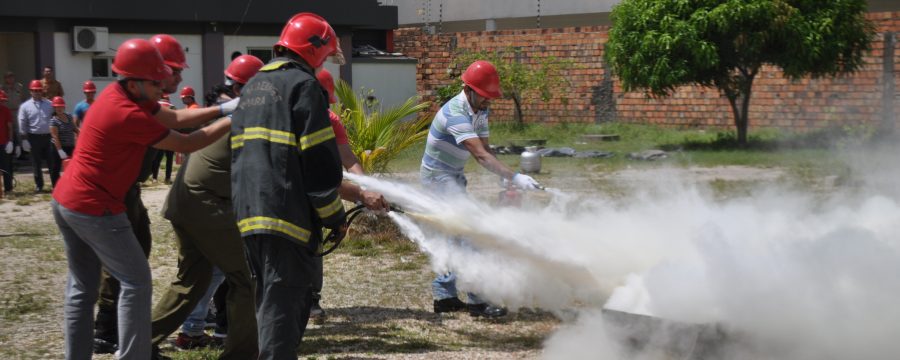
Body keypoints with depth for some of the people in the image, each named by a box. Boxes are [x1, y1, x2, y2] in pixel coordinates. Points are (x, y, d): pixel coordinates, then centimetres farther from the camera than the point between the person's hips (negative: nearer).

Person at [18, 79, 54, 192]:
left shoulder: (49, 104, 6)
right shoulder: (25, 106, 1)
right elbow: (22, 124, 0)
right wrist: (24, 139, -6)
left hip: (48, 136, 1)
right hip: (34, 137, -1)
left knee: (52, 161, 3)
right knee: (36, 162, 7)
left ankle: (57, 184, 8)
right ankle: (39, 185, 18)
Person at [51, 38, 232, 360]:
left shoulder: (117, 94, 6)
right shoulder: (128, 115, -22)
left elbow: (173, 117, 10)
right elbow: (187, 144, -14)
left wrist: (220, 110, 4)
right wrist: (232, 120, -6)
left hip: (65, 201, 10)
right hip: (95, 209, -10)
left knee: (82, 287, 14)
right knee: (136, 282, -2)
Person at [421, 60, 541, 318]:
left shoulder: (480, 111, 1)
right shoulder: (456, 114, -28)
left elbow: (484, 150, -2)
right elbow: (480, 155, -39)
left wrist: (504, 178, -19)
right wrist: (514, 177, -46)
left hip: (453, 176, 10)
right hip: (439, 177, -10)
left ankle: (444, 296, 21)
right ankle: (476, 301, -15)